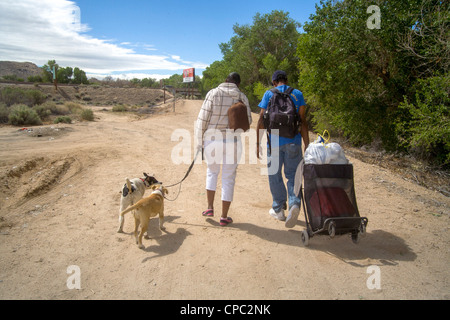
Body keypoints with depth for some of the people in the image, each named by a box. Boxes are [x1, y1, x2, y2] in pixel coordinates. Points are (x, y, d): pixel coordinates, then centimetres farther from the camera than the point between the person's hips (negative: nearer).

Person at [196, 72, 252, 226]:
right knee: (228, 179, 10)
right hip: (232, 141, 0)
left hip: (212, 140, 0)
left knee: (212, 172, 24)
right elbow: (247, 121, 2)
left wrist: (199, 141, 1)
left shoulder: (213, 93, -3)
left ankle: (210, 208, 20)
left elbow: (203, 118, -7)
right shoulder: (241, 97, 0)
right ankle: (224, 217, 14)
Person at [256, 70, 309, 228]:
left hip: (274, 141, -1)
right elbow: (303, 120, 1)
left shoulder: (269, 94, 2)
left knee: (275, 175, 11)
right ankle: (294, 203, -12)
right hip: (293, 142, 1)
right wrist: (307, 144, 3)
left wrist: (258, 143, 3)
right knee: (292, 174, 10)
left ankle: (278, 210, 20)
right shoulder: (297, 94, 6)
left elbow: (261, 120, -2)